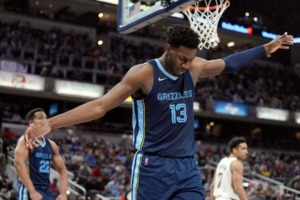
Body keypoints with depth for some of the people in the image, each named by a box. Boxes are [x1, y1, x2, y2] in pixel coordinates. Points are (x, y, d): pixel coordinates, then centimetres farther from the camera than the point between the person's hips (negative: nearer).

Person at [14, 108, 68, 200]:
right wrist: (32, 191, -28)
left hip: (46, 190, 8)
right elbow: (19, 163, -22)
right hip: (30, 191, -8)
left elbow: (62, 169, 17)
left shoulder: (51, 144, 15)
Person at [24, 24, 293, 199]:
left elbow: (228, 64, 22)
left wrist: (266, 48, 24)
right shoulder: (143, 73, -13)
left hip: (187, 166, 5)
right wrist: (51, 123, -22)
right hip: (153, 166, -5)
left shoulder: (195, 68, 3)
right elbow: (100, 106, -15)